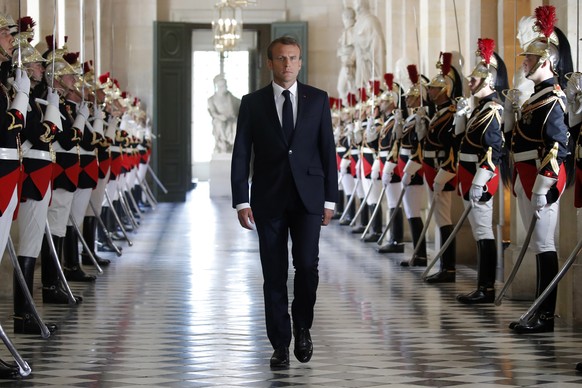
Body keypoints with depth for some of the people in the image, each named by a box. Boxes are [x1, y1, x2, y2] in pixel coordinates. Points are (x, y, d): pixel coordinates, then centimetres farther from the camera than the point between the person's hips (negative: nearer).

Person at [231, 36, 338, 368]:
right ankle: (281, 345, 12)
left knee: (307, 265, -11)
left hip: (308, 198, 0)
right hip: (269, 200, 0)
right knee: (274, 275, 3)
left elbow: (328, 151, 5)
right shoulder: (253, 103, 3)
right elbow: (241, 155, 2)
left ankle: (302, 326, 14)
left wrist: (330, 199, 2)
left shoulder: (318, 100, 5)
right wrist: (241, 201, -5)